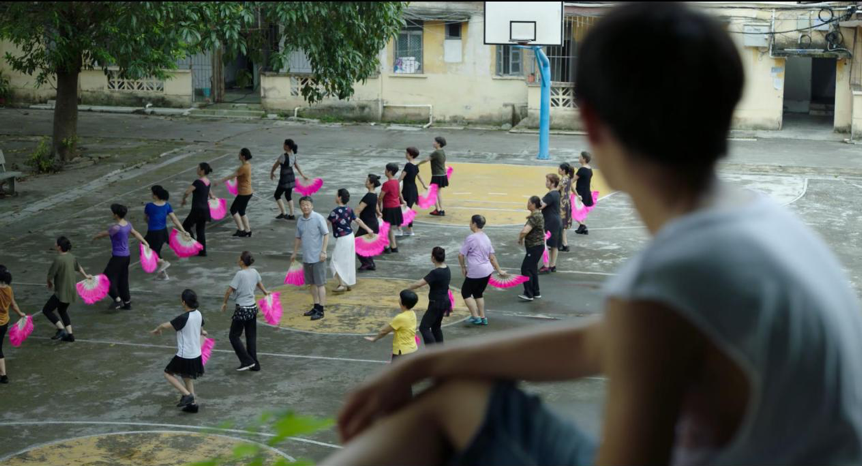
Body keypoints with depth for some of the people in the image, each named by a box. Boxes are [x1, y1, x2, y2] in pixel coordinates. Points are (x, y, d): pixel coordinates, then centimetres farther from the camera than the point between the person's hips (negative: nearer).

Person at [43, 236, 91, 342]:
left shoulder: (58, 259, -23)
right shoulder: (71, 257, 2)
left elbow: (50, 276, -19)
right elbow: (78, 267, 22)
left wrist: (50, 284, 5)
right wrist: (86, 275, 42)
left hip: (62, 293, -8)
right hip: (71, 292, 8)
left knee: (46, 310, 3)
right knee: (62, 310, 26)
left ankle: (61, 329, -6)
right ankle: (70, 334, 23)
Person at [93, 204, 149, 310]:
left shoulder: (116, 227, -24)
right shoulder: (127, 224, 2)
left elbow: (104, 234, -8)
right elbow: (135, 233, 17)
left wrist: (95, 237, 12)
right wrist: (145, 242, 27)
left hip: (118, 257, -9)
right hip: (127, 256, 9)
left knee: (107, 278, 0)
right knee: (122, 280, 18)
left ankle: (117, 300, -1)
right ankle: (127, 303, 24)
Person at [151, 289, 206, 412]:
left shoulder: (183, 318, -23)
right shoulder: (198, 314, 0)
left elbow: (165, 326, -17)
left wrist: (157, 329, 6)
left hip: (184, 356, -8)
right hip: (196, 354, 8)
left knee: (168, 374, 8)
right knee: (187, 377, 24)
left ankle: (187, 394, -5)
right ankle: (192, 403, 22)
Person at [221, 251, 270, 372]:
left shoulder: (240, 274, -19)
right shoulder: (254, 272, 3)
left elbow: (229, 290, -18)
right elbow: (259, 282, 25)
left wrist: (225, 302, -1)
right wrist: (265, 292, 42)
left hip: (242, 310, -7)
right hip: (253, 308, 7)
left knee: (234, 336, 5)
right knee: (251, 337, 14)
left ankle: (247, 361, -3)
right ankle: (254, 364, 16)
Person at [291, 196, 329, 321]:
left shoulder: (318, 218, -11)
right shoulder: (300, 220, 8)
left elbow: (326, 235, -11)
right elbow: (298, 238, 19)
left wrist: (323, 251, -17)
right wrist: (294, 252, 19)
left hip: (317, 258, -7)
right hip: (306, 257, 7)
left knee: (319, 283, -3)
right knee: (311, 283, 13)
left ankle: (321, 310, 0)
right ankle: (316, 307, 22)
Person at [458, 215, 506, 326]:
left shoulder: (471, 238, -14)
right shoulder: (486, 238, 10)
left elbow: (461, 255, -11)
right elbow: (492, 257, 14)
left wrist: (463, 267, 4)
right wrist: (499, 270, 21)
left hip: (475, 273, -8)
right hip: (487, 271, 8)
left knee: (465, 292, 8)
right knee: (478, 293, 22)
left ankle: (475, 317, 2)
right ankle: (483, 318, 23)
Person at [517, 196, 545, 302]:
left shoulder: (535, 217, -22)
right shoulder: (535, 215, 11)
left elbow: (525, 231, -31)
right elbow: (525, 229, 17)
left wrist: (520, 238, -13)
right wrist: (521, 237, 0)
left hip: (535, 247, -10)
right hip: (534, 246, 10)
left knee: (526, 269, -7)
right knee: (532, 269, 16)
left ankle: (529, 294, -4)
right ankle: (536, 293, 24)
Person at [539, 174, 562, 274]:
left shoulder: (551, 195, -19)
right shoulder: (556, 193, 12)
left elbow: (541, 205, -26)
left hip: (550, 223, -10)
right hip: (557, 221, 10)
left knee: (546, 245, -6)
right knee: (554, 245, 14)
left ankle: (547, 267, -6)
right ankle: (552, 265, 21)